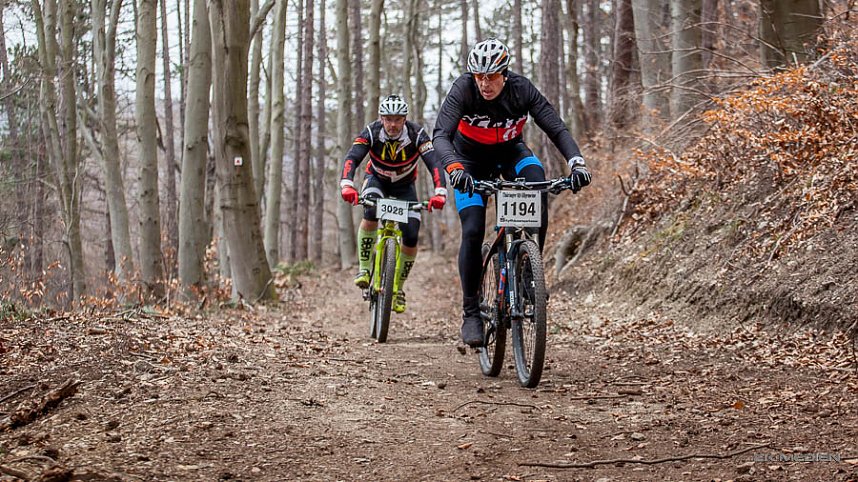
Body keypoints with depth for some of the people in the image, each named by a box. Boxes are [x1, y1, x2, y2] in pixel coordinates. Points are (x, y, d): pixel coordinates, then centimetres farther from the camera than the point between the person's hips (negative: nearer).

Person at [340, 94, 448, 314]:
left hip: (404, 186, 1)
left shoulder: (417, 134, -29)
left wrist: (440, 193, -55)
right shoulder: (371, 133, -28)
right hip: (376, 180, -1)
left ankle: (398, 288, 7)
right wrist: (347, 185, -59)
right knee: (370, 214, -34)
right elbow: (351, 159, -40)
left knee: (411, 237, -14)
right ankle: (364, 268, -19)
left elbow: (434, 163, -38)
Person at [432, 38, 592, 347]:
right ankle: (470, 312, -4)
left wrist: (577, 163, -45)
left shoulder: (522, 89, -24)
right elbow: (441, 135, -38)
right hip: (471, 162, -1)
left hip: (510, 152, 1)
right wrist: (454, 168, -57)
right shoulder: (463, 90, -28)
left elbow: (558, 130, -27)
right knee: (473, 232, -16)